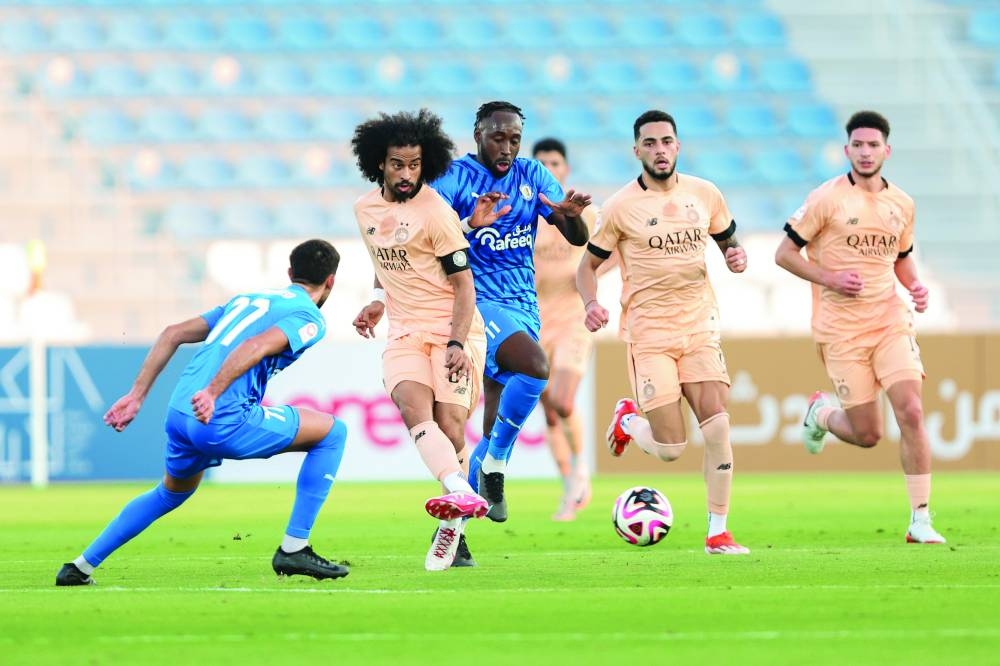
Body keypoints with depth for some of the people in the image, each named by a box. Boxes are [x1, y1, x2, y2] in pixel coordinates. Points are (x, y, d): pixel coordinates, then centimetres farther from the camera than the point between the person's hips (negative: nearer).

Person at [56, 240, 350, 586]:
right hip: (223, 421, -8)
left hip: (178, 414, 8)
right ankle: (294, 549, 4)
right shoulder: (309, 317, 3)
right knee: (332, 431, 7)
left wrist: (136, 396, 19)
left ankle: (80, 567, 33)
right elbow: (256, 346, -18)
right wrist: (212, 392, -28)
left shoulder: (247, 299, 27)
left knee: (172, 492, 35)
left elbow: (173, 334, 21)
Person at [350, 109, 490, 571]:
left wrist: (457, 343, -20)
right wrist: (379, 301, 13)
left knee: (449, 424, -13)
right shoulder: (365, 209, 9)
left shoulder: (435, 212, -10)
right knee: (414, 408, -25)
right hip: (404, 332, 4)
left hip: (453, 329, -4)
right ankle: (462, 495, -46)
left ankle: (451, 532, 1)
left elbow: (464, 286, -10)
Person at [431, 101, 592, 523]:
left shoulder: (532, 175, 8)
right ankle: (494, 465, -15)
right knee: (535, 366, -32)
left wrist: (571, 214, -20)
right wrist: (468, 225, -37)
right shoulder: (455, 177, -6)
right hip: (477, 301, -6)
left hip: (524, 306, 6)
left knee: (498, 432, 8)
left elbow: (577, 238, 4)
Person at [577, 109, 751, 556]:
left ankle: (718, 532, 0)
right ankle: (628, 419, 28)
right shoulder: (621, 207, -5)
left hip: (700, 326, 3)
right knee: (670, 449, -8)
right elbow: (588, 265, 4)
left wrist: (737, 257, -4)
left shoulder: (705, 195, 5)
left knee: (717, 426, -11)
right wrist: (591, 304, -17)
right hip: (649, 331, -3)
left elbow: (728, 241, 20)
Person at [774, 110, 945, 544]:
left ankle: (920, 521, -8)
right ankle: (822, 412, 34)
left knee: (911, 412, -14)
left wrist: (915, 287, 4)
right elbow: (785, 254, -2)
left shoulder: (902, 204, 9)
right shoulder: (827, 198, -6)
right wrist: (830, 279, -15)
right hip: (841, 329, -3)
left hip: (890, 321, 3)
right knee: (867, 435, -2)